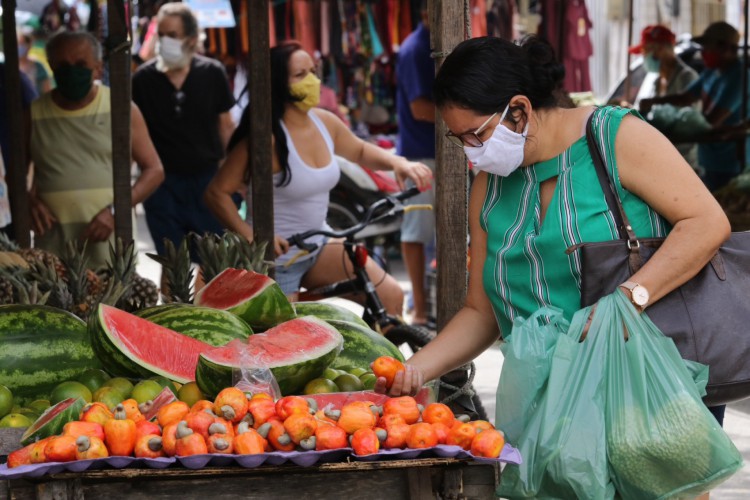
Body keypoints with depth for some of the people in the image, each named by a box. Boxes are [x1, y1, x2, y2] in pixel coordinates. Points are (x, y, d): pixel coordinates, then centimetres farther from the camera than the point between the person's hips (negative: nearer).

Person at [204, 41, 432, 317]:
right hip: (278, 257, -7)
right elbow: (217, 193, -21)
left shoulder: (324, 122, -1)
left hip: (318, 248, 7)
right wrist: (251, 236, -29)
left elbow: (360, 151, 20)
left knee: (390, 296, -4)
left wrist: (397, 162, 1)